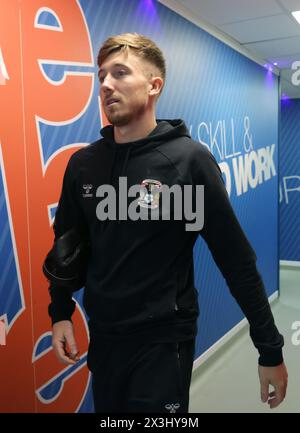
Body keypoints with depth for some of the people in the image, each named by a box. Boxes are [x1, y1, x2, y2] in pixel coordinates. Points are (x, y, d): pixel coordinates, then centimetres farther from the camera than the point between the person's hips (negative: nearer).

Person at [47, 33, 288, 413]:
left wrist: (270, 350, -10)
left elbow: (237, 260, -14)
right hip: (102, 338, 5)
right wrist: (60, 313, 4)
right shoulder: (82, 163, -1)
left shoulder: (189, 159, -15)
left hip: (164, 342, -4)